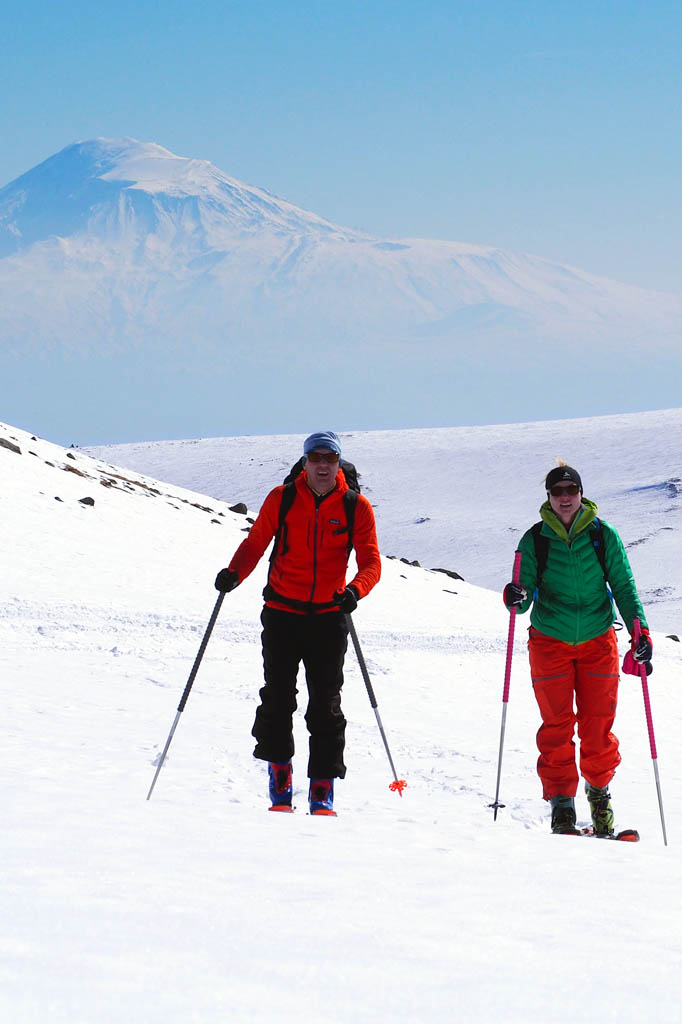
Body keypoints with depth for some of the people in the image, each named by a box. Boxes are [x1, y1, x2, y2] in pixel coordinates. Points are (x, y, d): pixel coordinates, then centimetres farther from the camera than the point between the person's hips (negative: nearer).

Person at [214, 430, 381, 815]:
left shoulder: (356, 507, -1)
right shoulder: (282, 499, 1)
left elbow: (371, 562, -5)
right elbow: (255, 543, 4)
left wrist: (355, 590, -26)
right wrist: (234, 574, -16)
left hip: (329, 616, 0)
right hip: (283, 613, 0)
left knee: (326, 706, -1)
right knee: (277, 699, -2)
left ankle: (323, 790, 4)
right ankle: (279, 779, 14)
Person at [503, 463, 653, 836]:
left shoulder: (604, 536, -2)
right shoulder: (535, 540, -2)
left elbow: (624, 588, 2)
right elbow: (527, 591, -1)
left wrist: (640, 630, -10)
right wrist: (517, 597, -24)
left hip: (597, 641, 0)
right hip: (550, 642, 0)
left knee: (597, 724, -1)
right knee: (557, 725, -3)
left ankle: (599, 791, 19)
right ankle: (561, 804, 3)